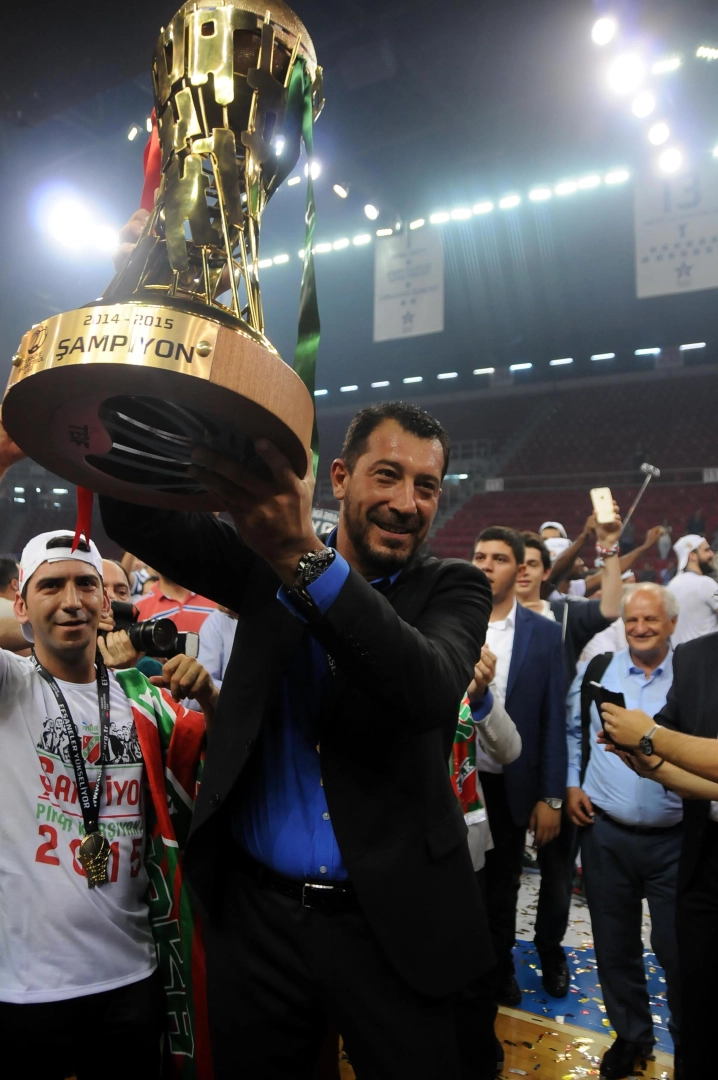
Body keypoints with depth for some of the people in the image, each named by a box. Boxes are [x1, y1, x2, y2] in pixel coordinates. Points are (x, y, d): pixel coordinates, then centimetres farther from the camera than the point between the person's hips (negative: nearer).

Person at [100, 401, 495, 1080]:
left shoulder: (452, 589, -5)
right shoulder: (264, 567, 1)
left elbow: (430, 689, -26)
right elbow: (135, 519, -7)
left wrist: (302, 557, -39)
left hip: (390, 922, -1)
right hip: (255, 913, 2)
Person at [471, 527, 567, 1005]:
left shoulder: (544, 633, -5)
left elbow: (553, 720, -4)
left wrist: (551, 797, -6)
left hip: (510, 784, 0)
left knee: (502, 885, 18)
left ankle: (499, 970, 43)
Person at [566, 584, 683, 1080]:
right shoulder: (596, 670, 1)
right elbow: (574, 730, 11)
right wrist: (572, 784, 2)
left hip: (675, 839, -2)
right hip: (604, 833, 2)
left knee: (676, 947, 9)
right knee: (615, 944, 16)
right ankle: (631, 1034, 39)